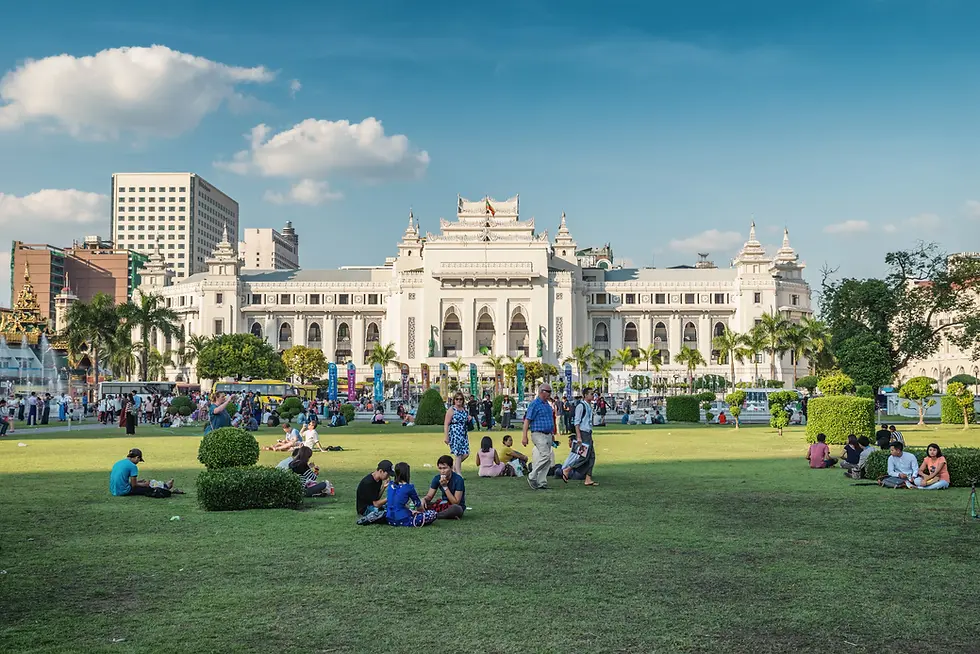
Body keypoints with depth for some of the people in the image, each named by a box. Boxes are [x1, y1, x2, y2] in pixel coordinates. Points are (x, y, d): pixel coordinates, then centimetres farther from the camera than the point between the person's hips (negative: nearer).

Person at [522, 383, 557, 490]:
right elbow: (527, 421, -11)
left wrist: (552, 434, 23)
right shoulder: (534, 404, -8)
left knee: (548, 459, 6)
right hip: (539, 434, -9)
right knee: (545, 456, -19)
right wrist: (524, 436, -17)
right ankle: (532, 477, -7)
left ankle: (542, 482, 10)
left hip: (548, 435, 9)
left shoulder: (547, 405, 18)